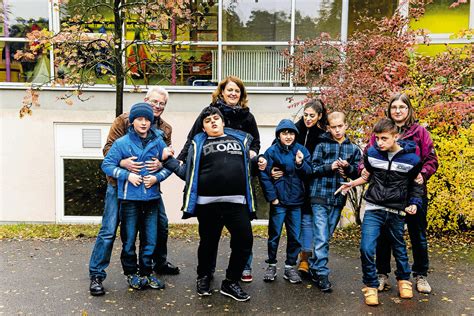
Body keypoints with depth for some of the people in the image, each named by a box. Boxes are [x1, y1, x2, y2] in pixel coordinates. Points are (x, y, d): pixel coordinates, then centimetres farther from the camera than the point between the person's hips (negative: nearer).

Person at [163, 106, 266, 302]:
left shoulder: (241, 139, 18)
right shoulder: (198, 144, 12)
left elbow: (250, 164, 33)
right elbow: (187, 172, 10)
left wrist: (259, 161, 16)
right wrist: (168, 160, 6)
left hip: (237, 202, 2)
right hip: (208, 203, -2)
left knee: (244, 241, -1)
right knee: (208, 242, 10)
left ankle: (231, 282, 18)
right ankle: (203, 277, 35)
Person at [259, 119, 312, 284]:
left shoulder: (301, 150, 2)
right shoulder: (272, 151, -7)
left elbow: (309, 173, 1)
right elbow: (264, 175, -8)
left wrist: (300, 163, -18)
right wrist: (272, 197, -10)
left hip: (296, 201, 3)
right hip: (278, 201, -3)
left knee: (295, 236, 9)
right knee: (274, 235, 7)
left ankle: (290, 267, 23)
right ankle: (271, 265, 23)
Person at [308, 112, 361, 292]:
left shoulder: (353, 149, 8)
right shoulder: (322, 145, 0)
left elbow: (357, 173, 8)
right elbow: (312, 168, -3)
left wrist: (348, 167, -12)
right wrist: (330, 166, -17)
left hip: (338, 199, 4)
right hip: (320, 197, -3)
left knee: (326, 237, 12)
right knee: (321, 238, -7)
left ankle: (314, 267, 27)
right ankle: (322, 274, 0)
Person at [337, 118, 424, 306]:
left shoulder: (411, 159, -9)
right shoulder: (371, 153, -6)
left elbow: (416, 185, 6)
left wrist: (414, 203, -6)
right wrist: (352, 184, 4)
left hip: (397, 212, 0)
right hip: (374, 210, 1)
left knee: (399, 247, 17)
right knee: (366, 249, -10)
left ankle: (403, 280, 42)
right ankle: (371, 286, 10)